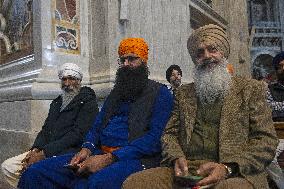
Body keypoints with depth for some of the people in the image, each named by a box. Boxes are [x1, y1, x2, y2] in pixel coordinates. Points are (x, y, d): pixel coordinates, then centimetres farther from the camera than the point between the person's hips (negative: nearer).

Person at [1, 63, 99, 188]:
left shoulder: (88, 102, -5)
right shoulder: (57, 103, 22)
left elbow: (78, 134, -15)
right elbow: (46, 129, 19)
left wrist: (45, 153, -18)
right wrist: (35, 149, -2)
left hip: (69, 153, -8)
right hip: (45, 151, 8)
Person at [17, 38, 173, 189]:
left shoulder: (160, 93, 3)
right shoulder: (116, 92, 24)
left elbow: (155, 137, -11)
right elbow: (97, 125, 18)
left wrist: (110, 158, -19)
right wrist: (86, 148, -5)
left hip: (134, 157, -5)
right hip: (100, 153, 6)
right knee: (34, 173, -11)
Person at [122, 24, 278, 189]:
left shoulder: (251, 89, 10)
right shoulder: (184, 93, 18)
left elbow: (266, 140, 2)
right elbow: (169, 134, 16)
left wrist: (227, 168, -14)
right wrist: (176, 158, -7)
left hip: (236, 174, -2)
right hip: (185, 171, 3)